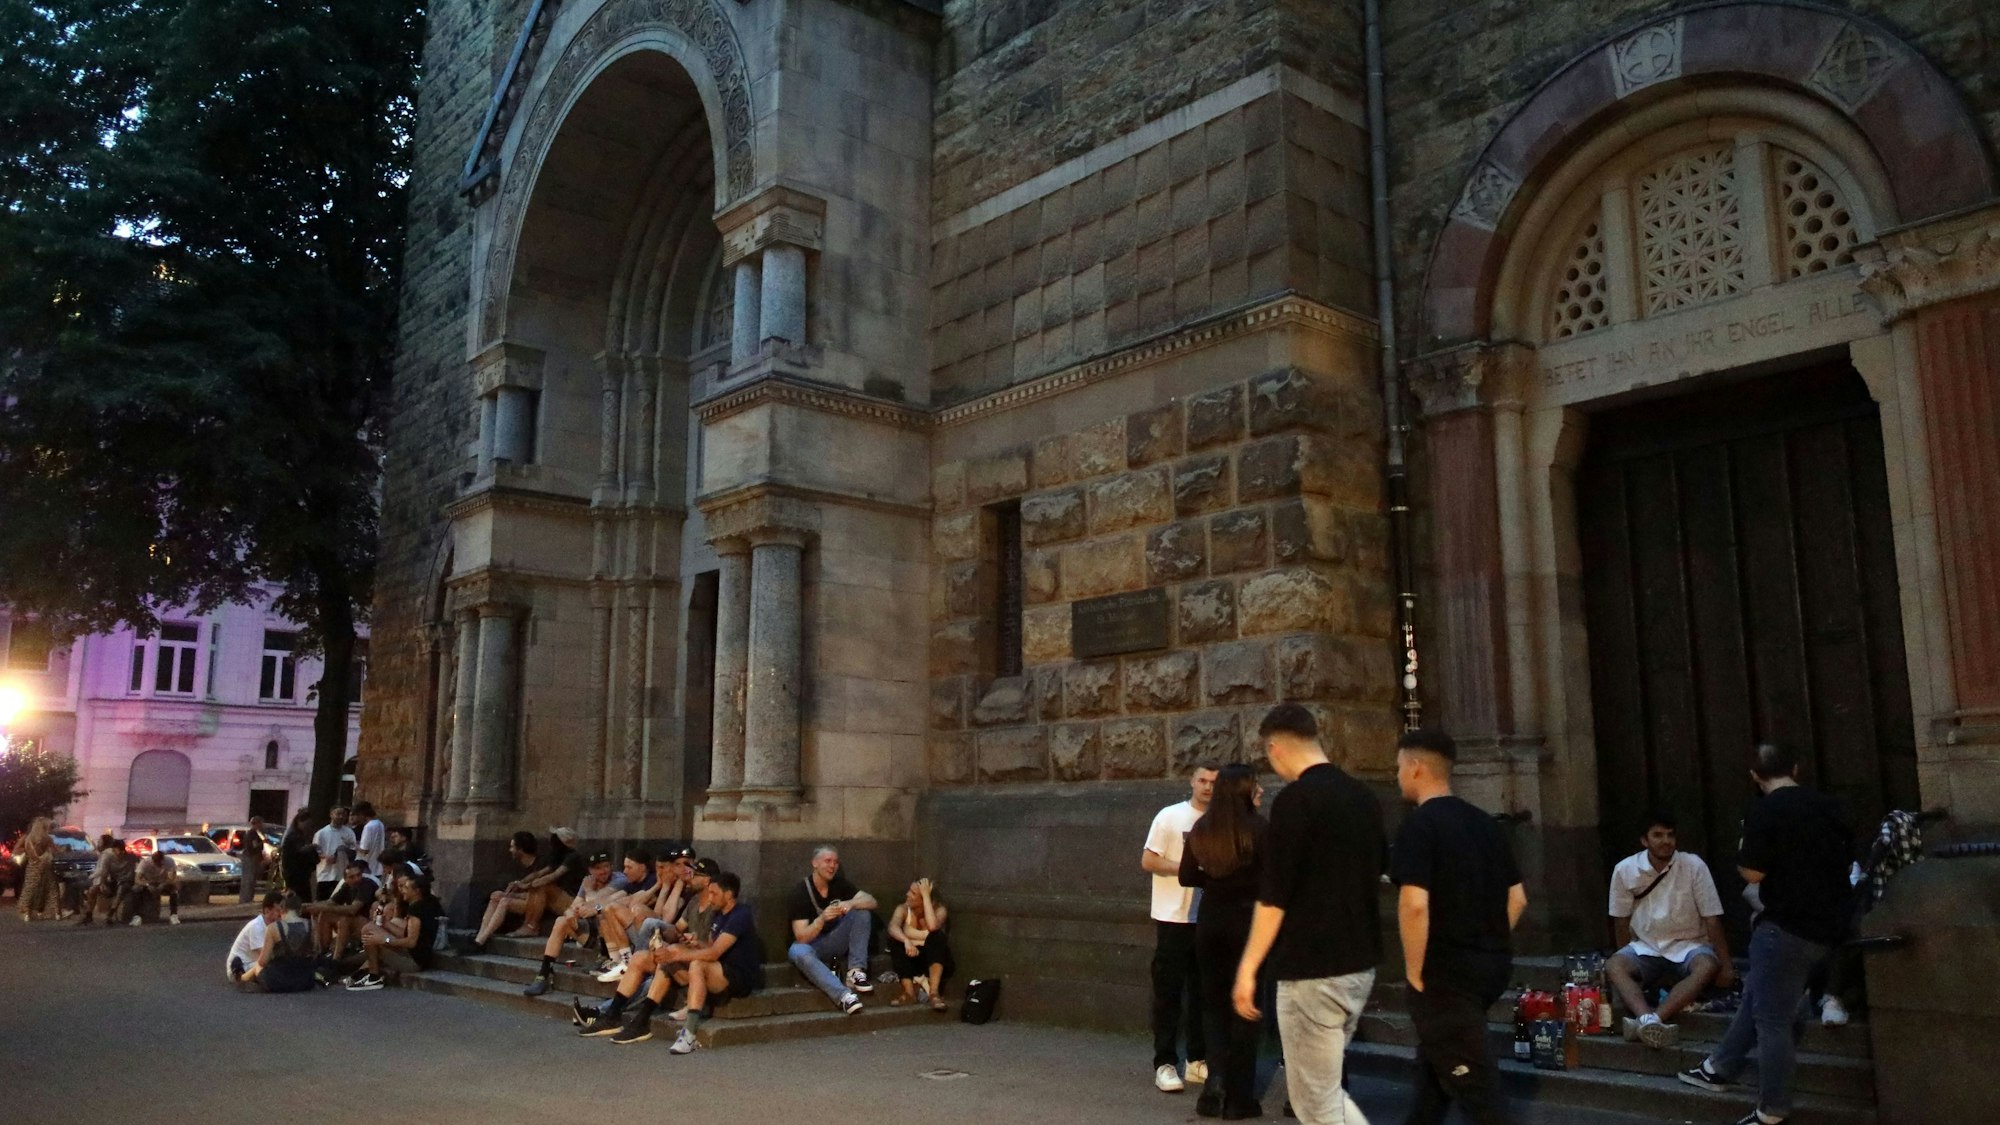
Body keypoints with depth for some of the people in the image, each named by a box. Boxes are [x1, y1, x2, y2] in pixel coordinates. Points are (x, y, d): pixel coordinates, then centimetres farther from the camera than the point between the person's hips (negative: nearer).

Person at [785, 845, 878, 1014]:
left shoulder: (839, 883, -4)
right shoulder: (800, 892, -18)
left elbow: (871, 902, -12)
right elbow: (801, 937, -23)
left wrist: (851, 903, -32)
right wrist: (822, 918, -40)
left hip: (835, 942, 4)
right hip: (811, 945, -4)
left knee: (863, 912, -17)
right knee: (798, 952, -39)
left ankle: (855, 972, -22)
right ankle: (844, 994, -48)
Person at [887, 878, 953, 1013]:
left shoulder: (939, 909, -12)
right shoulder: (903, 909, -6)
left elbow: (932, 926, -35)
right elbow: (892, 927, -27)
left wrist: (926, 895, -30)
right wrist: (906, 941, -47)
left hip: (935, 960, -2)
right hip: (911, 961, 2)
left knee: (937, 936, -31)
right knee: (895, 940, -25)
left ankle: (934, 993, -41)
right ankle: (909, 992, -29)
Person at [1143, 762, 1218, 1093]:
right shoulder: (1169, 816, -6)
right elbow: (1147, 861, -9)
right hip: (1173, 917, -4)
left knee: (1202, 990, 11)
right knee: (1168, 991, 0)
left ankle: (1197, 1060, 22)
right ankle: (1165, 1064, 6)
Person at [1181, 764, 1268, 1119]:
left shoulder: (1201, 829, 2)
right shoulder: (1259, 828, -11)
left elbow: (1187, 877, 7)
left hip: (1210, 919, 4)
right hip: (1247, 919, -4)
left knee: (1214, 1002, 17)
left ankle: (1216, 1075, -1)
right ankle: (1239, 1098, 11)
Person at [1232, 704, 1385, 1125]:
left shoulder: (1295, 799, -15)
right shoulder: (1364, 798, 9)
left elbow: (1273, 896, -17)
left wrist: (1247, 968, -10)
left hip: (1312, 970, -8)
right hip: (1361, 964, 8)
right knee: (1325, 1089, 22)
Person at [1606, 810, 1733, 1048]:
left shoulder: (1694, 866, -12)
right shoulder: (1625, 870, -8)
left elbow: (1712, 919, -9)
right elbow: (1621, 921, 4)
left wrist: (1725, 966, -11)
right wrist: (1628, 959, 2)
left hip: (1688, 946, -1)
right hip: (1645, 947, 1)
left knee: (1708, 967, -35)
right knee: (1613, 966, -29)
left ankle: (1647, 1022, -49)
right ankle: (1649, 1021, -53)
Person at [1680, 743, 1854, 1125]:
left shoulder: (1764, 811, -15)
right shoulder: (1829, 806, 6)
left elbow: (1752, 873, -16)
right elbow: (1848, 858, 18)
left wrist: (1743, 851, 3)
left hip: (1786, 926, -8)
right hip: (1827, 925, 8)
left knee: (1772, 1018, 1)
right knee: (1757, 996, 21)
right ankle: (1720, 1068, 31)